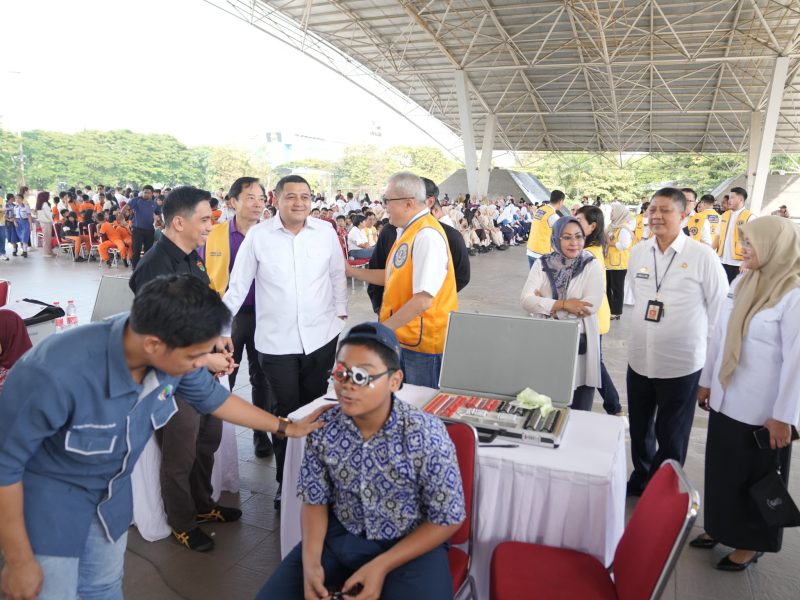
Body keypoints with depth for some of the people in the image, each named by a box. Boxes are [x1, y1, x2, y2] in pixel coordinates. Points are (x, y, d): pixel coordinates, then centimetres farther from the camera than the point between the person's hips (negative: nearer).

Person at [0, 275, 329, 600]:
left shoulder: (171, 354, -21)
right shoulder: (54, 375, -37)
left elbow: (211, 397, -1)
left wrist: (286, 427, 6)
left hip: (111, 491, 5)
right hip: (47, 496, -4)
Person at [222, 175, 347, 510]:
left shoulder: (326, 232, -1)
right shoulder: (258, 236, -5)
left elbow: (337, 275, 10)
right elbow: (238, 286, 0)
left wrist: (341, 313, 9)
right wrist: (222, 328, 1)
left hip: (321, 337, 2)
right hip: (276, 341, -2)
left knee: (315, 407, 14)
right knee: (286, 412, 5)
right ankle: (285, 482, 24)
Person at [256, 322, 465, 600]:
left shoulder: (427, 435, -21)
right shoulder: (323, 429, -11)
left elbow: (447, 519, -12)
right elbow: (315, 501, 2)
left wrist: (381, 566, -18)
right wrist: (311, 560, -14)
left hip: (411, 545, -3)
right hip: (340, 535, 3)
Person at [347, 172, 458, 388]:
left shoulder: (427, 236, -22)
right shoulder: (406, 231, 8)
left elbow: (423, 299, -27)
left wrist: (384, 328, -20)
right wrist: (352, 271, 17)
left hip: (424, 342, -9)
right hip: (406, 337, 9)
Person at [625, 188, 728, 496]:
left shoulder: (703, 255, -12)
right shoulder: (638, 252, 2)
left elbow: (720, 306, -5)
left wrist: (693, 336, -2)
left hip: (681, 361, -4)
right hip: (639, 357, 5)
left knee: (670, 436, 11)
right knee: (639, 428, 20)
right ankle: (640, 479, 43)